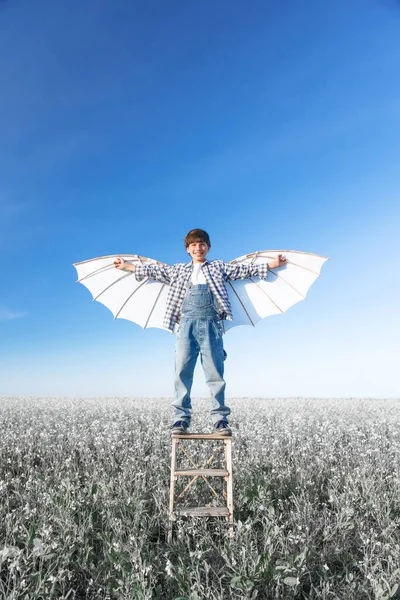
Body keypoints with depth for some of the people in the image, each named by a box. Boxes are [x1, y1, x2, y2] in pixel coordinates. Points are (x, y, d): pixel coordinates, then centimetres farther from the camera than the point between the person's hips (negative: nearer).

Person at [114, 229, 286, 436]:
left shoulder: (218, 266, 19)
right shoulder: (179, 269, 22)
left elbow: (244, 270, 15)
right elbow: (154, 270, 25)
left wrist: (272, 264, 10)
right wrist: (126, 266, 26)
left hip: (210, 323, -1)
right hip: (186, 324, 2)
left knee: (216, 373, -4)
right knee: (182, 371, -4)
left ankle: (220, 420, 0)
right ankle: (180, 419, 1)